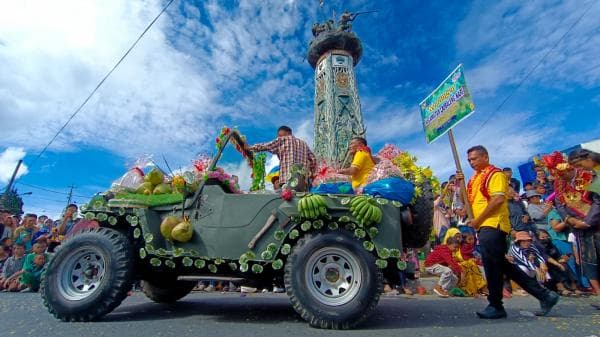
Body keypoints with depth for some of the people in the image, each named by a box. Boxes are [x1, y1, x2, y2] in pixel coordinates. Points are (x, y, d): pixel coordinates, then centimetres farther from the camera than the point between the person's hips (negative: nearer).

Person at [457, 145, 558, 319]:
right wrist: (461, 183, 5)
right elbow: (468, 200, 20)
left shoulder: (495, 174, -7)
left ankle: (495, 306, 9)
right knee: (501, 265, 13)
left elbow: (498, 199, -19)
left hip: (493, 225, -9)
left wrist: (477, 220, -17)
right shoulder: (475, 178, 19)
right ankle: (542, 294, 24)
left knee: (492, 266, -4)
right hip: (485, 227, 9)